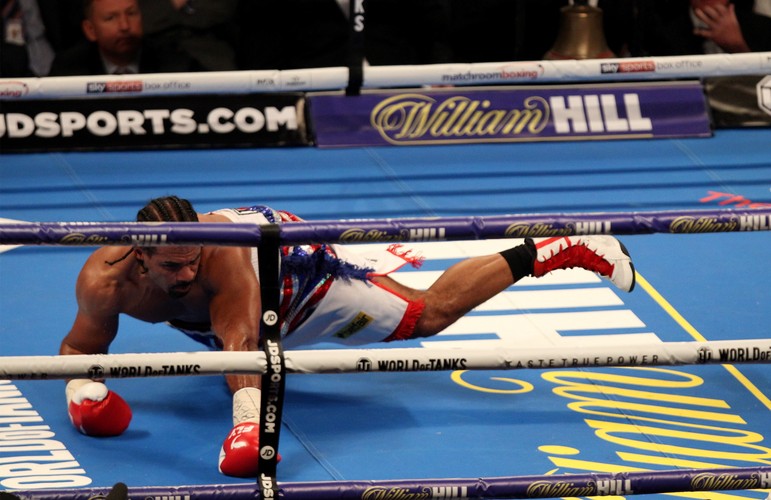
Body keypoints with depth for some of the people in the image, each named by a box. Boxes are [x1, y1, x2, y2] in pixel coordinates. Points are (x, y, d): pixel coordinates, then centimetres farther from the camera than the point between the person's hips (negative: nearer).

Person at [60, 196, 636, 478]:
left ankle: (551, 251, 14)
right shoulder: (104, 280, -36)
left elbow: (242, 340, -55)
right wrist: (80, 388, -41)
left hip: (287, 259, -5)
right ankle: (385, 259, 64)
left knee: (428, 314, -1)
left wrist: (249, 420, -70)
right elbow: (80, 345, -18)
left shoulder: (219, 253, -48)